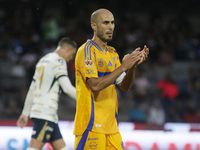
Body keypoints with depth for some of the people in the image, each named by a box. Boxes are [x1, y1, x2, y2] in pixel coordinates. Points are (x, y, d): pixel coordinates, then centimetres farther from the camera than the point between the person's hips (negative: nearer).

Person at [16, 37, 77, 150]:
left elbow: (32, 89, 25)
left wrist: (25, 113, 28)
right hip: (46, 114, -10)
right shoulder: (59, 61, -6)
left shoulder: (43, 60, 22)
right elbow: (67, 88, -16)